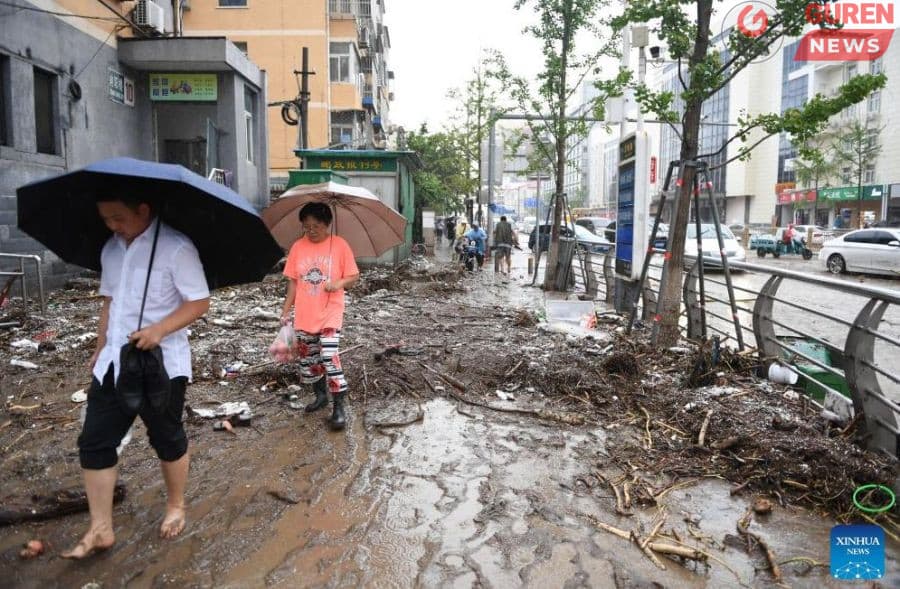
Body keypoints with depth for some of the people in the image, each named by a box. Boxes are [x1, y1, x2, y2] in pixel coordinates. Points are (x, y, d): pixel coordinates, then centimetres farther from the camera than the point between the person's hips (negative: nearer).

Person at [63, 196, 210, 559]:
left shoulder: (176, 248, -15)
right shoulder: (110, 249, 8)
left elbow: (199, 302, -16)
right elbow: (109, 300, 18)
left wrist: (159, 330, -27)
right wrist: (100, 348, 17)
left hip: (161, 362, -6)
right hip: (114, 361, 7)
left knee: (167, 439, 10)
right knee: (94, 441, 6)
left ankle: (176, 507, 34)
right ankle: (100, 529, 20)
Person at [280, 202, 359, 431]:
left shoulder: (339, 245, -5)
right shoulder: (298, 247, 4)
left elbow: (353, 276, -1)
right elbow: (293, 281, 8)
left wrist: (339, 283, -22)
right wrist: (286, 310, 5)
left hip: (330, 314, -4)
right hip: (304, 316, 4)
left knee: (330, 358, -14)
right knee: (308, 359, 13)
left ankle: (339, 407, -5)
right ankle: (320, 395, 34)